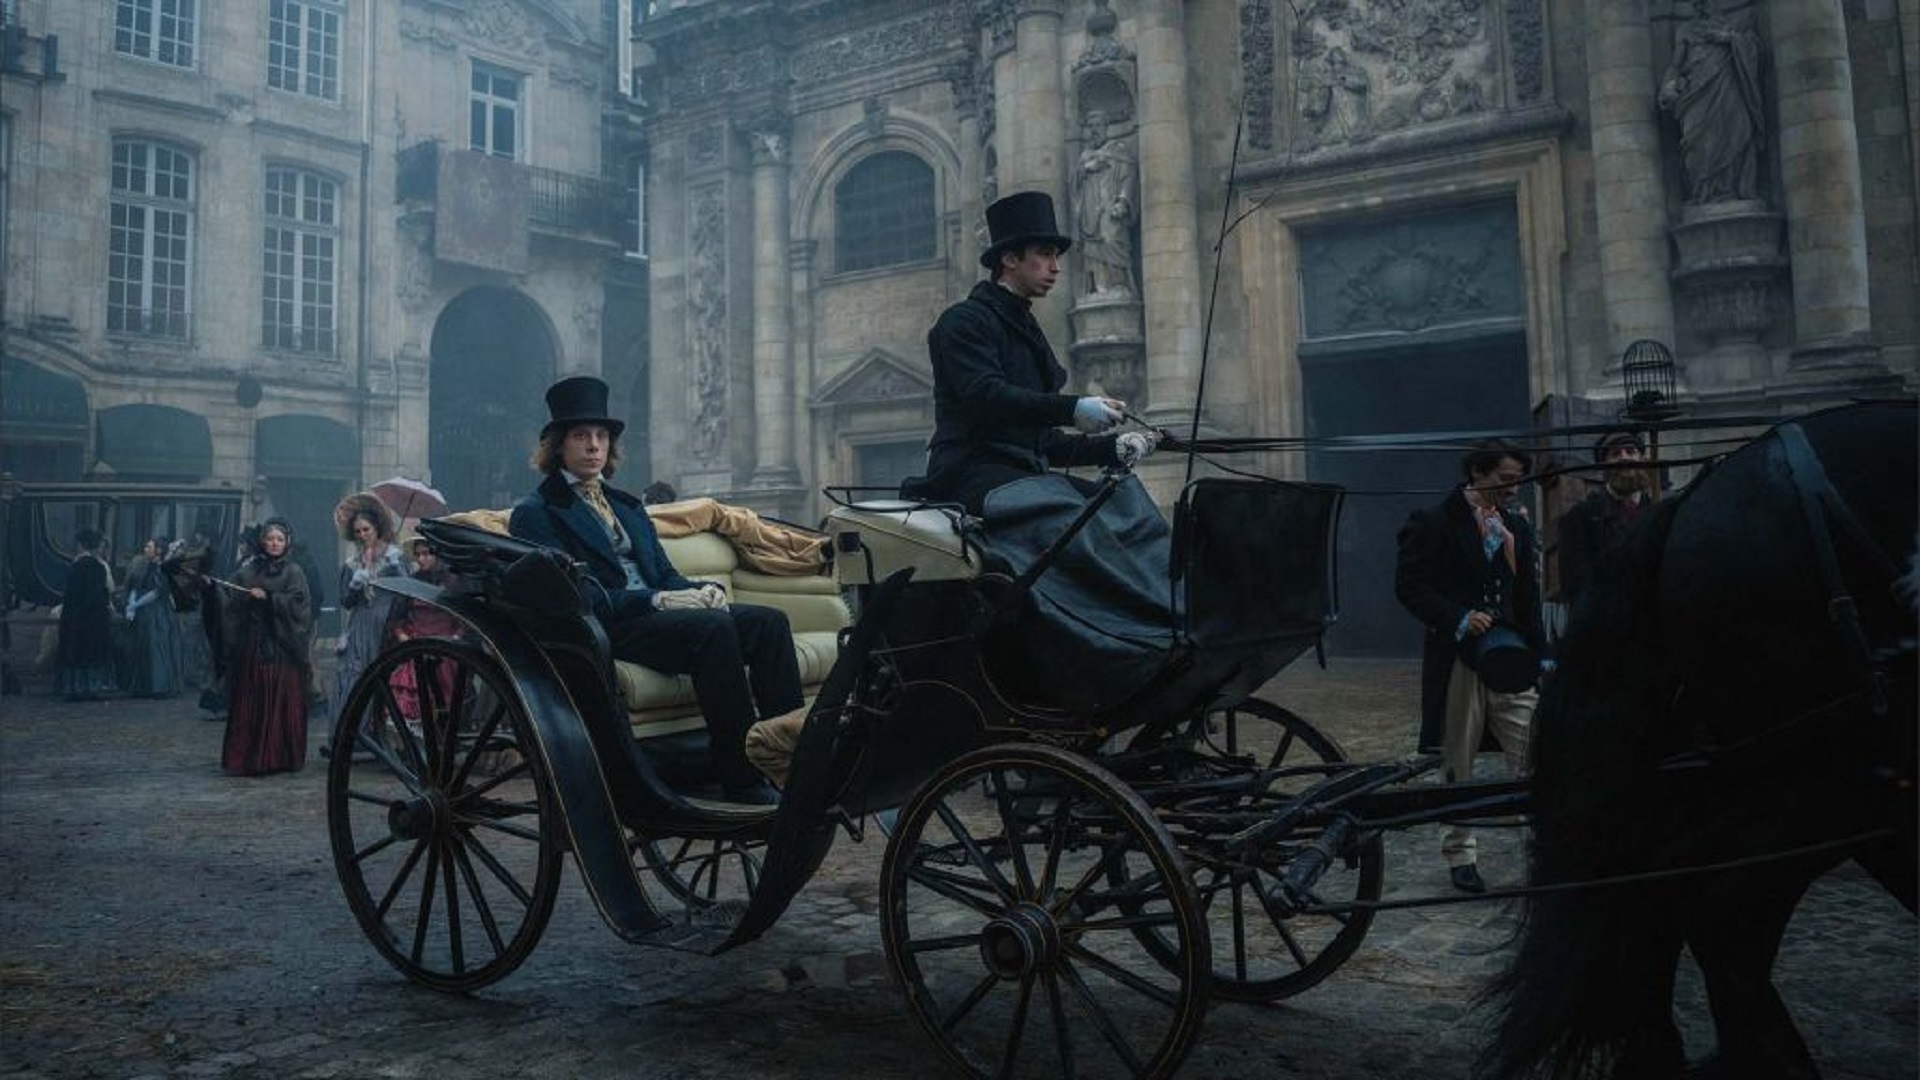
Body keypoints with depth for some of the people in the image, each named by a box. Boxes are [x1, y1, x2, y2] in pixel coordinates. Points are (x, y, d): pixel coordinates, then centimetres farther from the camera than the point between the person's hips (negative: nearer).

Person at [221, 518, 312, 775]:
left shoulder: (293, 571, 6)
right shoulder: (247, 571, 10)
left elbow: (297, 603, -8)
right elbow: (232, 605, 5)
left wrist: (268, 597, -14)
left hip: (283, 646, -1)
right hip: (253, 645, 2)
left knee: (283, 702, -2)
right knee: (251, 703, -1)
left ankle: (282, 757, 4)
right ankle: (248, 757, 4)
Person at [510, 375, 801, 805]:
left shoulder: (626, 505, 28)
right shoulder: (534, 514, 5)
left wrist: (702, 590, -2)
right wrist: (657, 600, -18)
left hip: (657, 613, 7)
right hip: (604, 632, -7)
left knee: (768, 620, -18)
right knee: (712, 626, -33)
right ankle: (740, 780, -32)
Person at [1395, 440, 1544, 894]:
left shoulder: (1517, 525, 13)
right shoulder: (1434, 524, -5)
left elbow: (1528, 594, 17)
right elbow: (1409, 585, -9)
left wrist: (1537, 653, 9)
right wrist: (1460, 620, -19)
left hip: (1509, 657, 4)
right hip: (1457, 658, -4)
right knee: (1458, 763, 6)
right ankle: (1459, 854, 18)